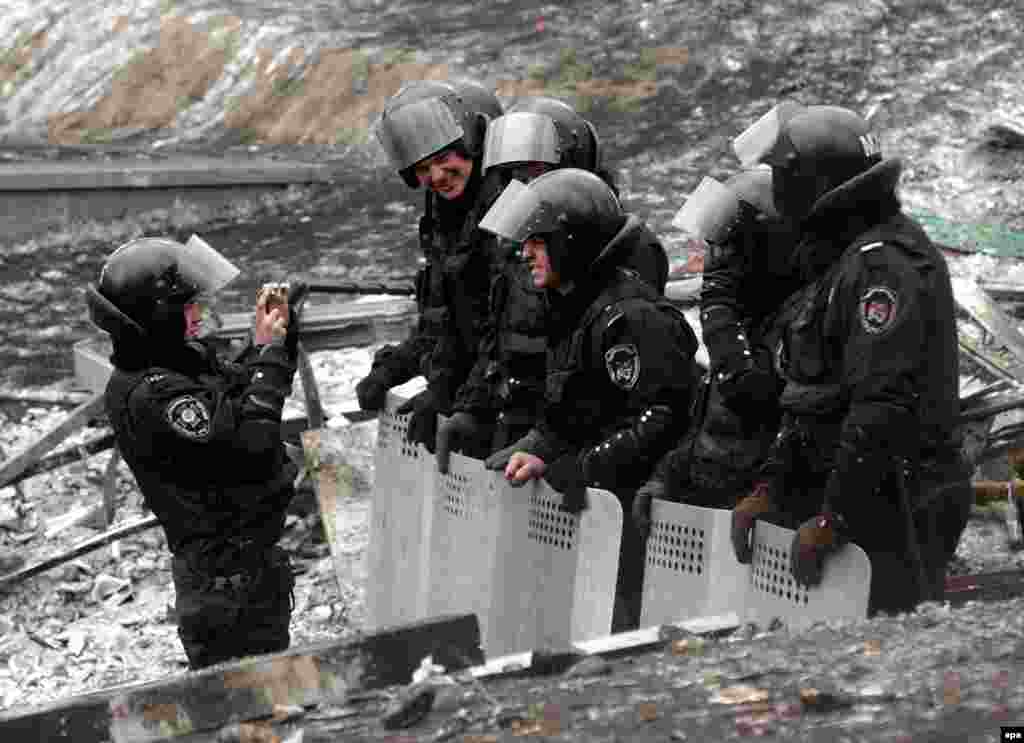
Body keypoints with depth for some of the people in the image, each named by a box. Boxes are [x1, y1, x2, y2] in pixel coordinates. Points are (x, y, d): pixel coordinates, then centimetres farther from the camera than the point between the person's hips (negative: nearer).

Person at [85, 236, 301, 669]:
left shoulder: (186, 359, 4)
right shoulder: (150, 395, -26)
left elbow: (242, 388, 21)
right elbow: (249, 441, -31)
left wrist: (278, 331, 4)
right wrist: (267, 352, -20)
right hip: (227, 577, -10)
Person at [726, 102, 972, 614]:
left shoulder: (884, 265, -17)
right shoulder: (844, 260, 17)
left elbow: (885, 406, -25)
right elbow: (810, 397, 22)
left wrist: (832, 518, -21)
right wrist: (773, 488, 14)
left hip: (899, 511, -10)